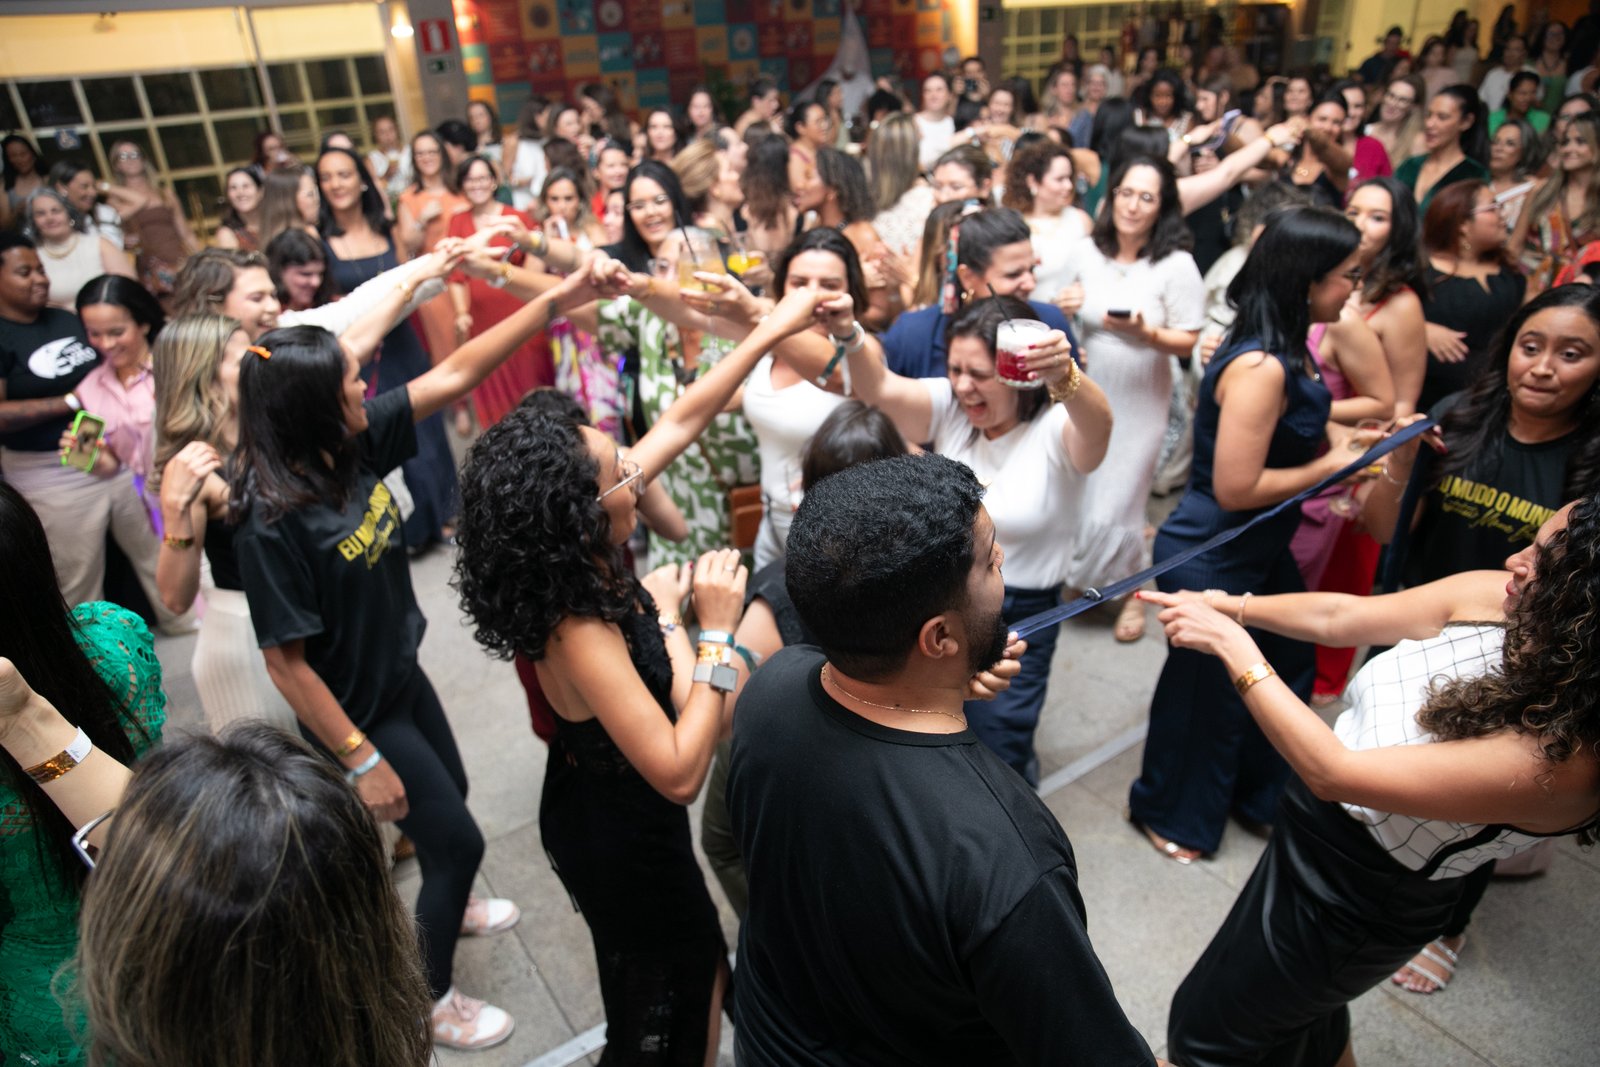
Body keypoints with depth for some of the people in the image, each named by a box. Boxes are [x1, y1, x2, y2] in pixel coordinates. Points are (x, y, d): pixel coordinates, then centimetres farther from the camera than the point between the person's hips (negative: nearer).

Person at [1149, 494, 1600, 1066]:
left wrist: (1232, 646, -29)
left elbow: (1331, 772, -33)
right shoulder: (1494, 601, -19)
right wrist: (1225, 604, -7)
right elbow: (1337, 617, -4)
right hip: (1310, 835, 6)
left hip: (1355, 903, -6)